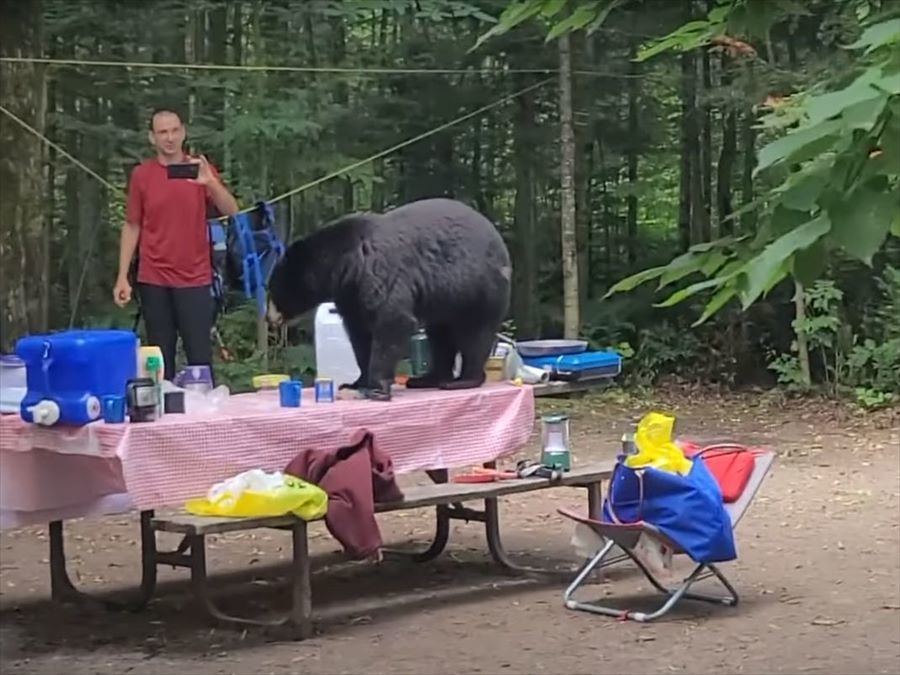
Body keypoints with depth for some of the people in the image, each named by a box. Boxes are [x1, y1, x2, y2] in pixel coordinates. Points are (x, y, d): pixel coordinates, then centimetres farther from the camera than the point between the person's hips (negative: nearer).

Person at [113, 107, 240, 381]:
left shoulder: (200, 169, 2)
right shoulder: (141, 174, 3)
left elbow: (231, 211, -8)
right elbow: (131, 227, 6)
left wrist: (210, 182, -27)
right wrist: (122, 277, 0)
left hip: (194, 278, -1)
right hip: (153, 279, 1)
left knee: (200, 356, -4)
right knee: (161, 356, 4)